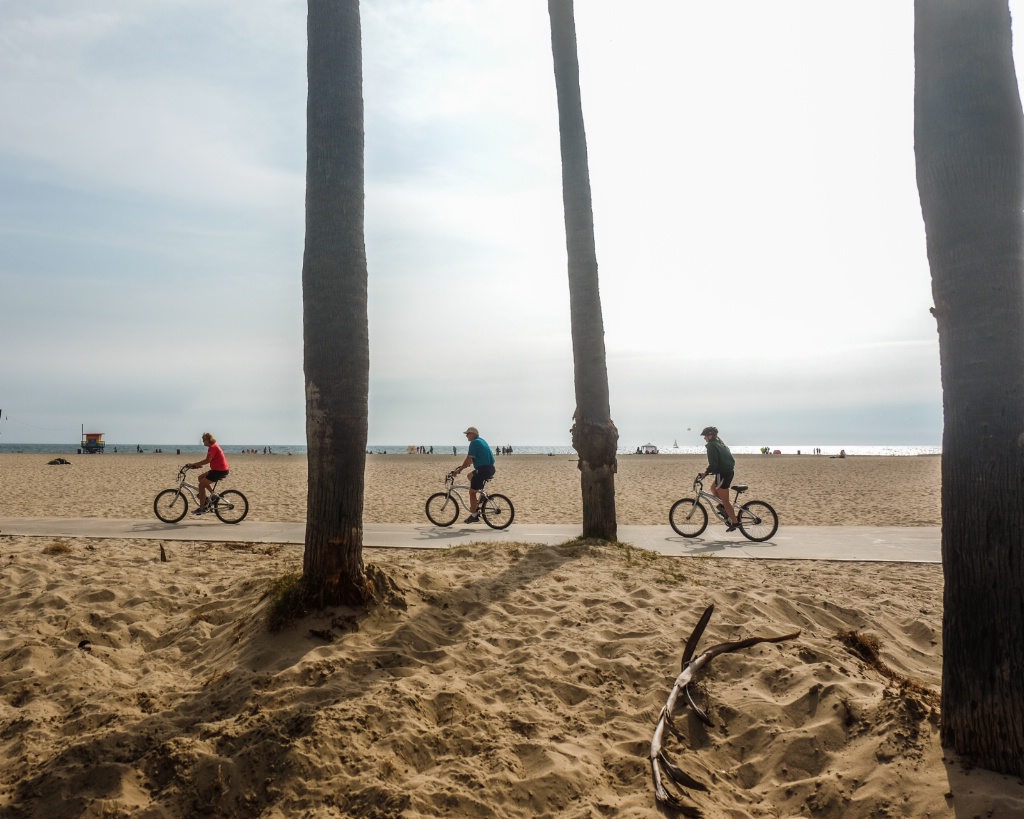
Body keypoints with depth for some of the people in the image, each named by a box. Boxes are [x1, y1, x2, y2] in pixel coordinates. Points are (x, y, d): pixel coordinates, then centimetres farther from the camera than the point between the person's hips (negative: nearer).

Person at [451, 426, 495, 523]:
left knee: (472, 492, -1)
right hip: (490, 468, 10)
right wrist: (461, 466, 23)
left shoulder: (474, 443, -11)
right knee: (471, 476, 30)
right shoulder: (481, 441, 19)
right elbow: (472, 459, 25)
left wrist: (459, 470, -7)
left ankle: (474, 516, 1)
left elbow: (469, 459, -16)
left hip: (483, 469, -10)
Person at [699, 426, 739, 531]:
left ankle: (734, 522, 1)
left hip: (723, 474, -10)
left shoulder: (711, 445, -12)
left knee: (725, 501, -2)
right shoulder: (720, 444, 16)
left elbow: (713, 464, -21)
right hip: (729, 471, 10)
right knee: (713, 489, 25)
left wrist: (706, 473, -10)